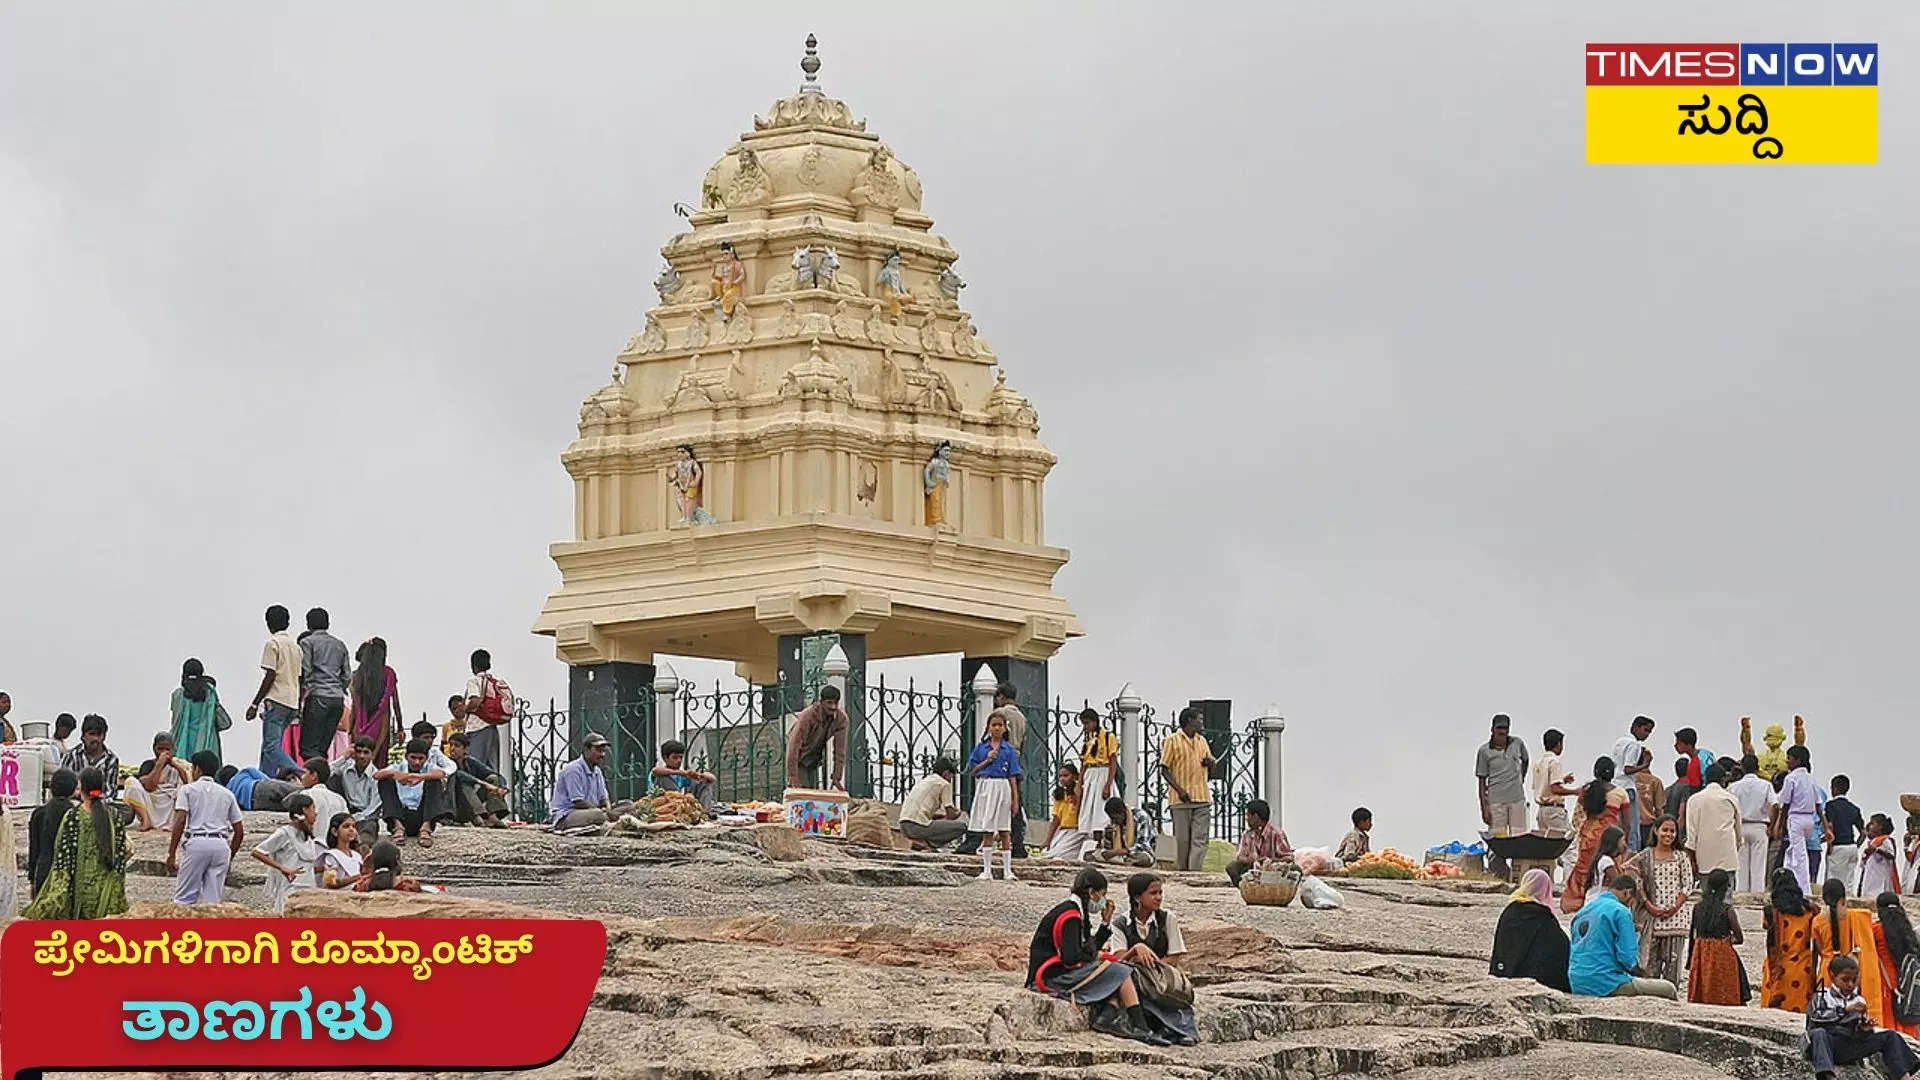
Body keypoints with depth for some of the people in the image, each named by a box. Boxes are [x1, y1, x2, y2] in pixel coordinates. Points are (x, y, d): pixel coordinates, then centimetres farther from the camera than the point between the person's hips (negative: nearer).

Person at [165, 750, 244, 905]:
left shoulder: (188, 789, 8)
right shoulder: (227, 794, 19)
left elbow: (180, 821, -5)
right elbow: (239, 830, 16)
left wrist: (171, 854, -5)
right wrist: (231, 856, 25)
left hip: (196, 842, -3)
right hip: (221, 845, 3)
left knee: (183, 898, -2)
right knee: (213, 900, 4)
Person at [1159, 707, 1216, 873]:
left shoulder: (1202, 740, 16)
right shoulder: (1173, 741, -2)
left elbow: (1211, 764, 27)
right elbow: (1165, 769, -5)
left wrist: (1209, 762, 1)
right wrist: (1179, 789, -15)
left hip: (1202, 797, 5)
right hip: (1182, 798, -5)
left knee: (1200, 839, -4)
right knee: (1182, 839, -1)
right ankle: (1181, 870, 9)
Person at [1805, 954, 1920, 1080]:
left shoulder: (1858, 1001, 20)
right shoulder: (1822, 996, 8)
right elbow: (1816, 1015, -12)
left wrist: (1864, 1029, -5)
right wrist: (1846, 1009, -18)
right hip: (1828, 1045, -4)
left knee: (1890, 1036, -7)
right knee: (1819, 1033, -39)